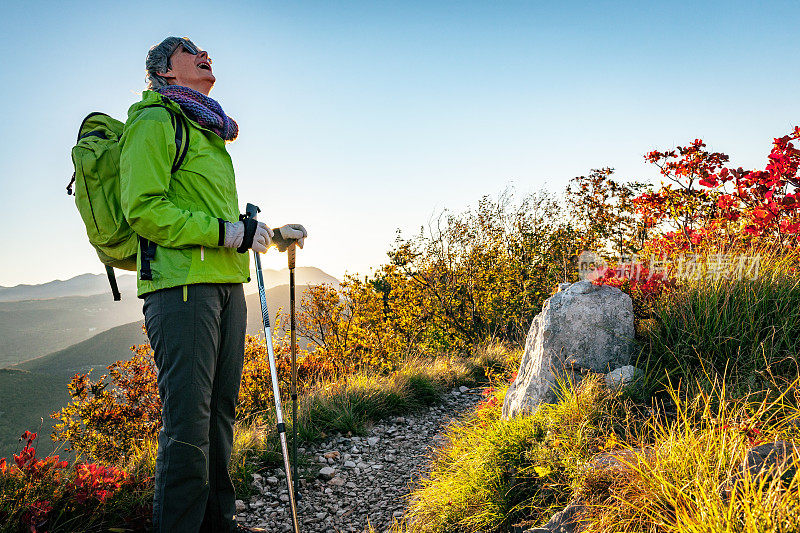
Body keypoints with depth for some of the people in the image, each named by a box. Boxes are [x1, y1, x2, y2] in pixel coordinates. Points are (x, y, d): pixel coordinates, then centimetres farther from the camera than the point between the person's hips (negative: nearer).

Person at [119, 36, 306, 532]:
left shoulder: (210, 133, 26)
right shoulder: (154, 121, 0)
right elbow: (144, 208, -12)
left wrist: (271, 234, 19)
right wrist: (227, 232, -17)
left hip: (228, 285, 8)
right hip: (181, 284, -8)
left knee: (220, 410, 11)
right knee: (187, 417, -9)